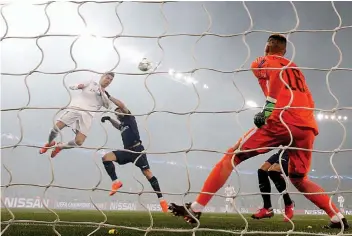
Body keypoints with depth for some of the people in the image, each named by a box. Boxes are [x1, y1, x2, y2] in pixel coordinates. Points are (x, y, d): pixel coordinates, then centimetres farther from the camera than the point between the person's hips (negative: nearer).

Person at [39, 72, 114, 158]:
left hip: (87, 115, 1)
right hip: (74, 108, -1)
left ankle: (60, 146, 12)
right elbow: (71, 87, 13)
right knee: (55, 128, -15)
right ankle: (49, 143, 18)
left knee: (79, 142, -16)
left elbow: (107, 106, 2)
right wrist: (78, 86, -9)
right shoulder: (91, 83, 17)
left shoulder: (105, 95, 21)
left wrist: (102, 93, -5)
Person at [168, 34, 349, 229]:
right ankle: (338, 219, 14)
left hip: (282, 121, -6)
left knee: (231, 157, 1)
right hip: (308, 126, 6)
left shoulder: (262, 62, 14)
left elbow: (278, 72, -10)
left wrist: (268, 107, -16)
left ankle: (195, 210, -3)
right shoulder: (295, 68, 32)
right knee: (299, 179, 23)